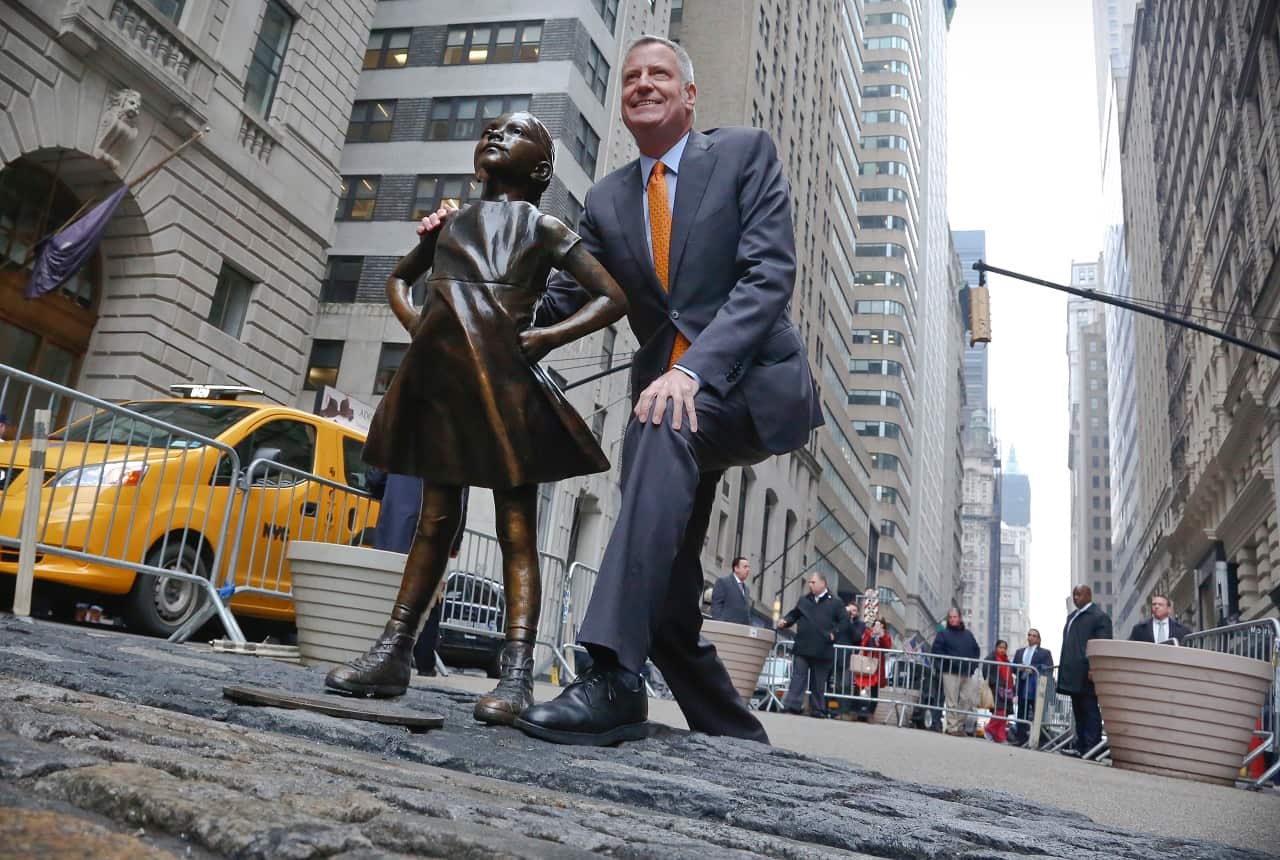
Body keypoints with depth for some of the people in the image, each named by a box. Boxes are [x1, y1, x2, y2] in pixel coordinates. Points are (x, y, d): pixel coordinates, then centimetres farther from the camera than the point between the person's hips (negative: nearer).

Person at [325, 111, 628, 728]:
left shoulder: (543, 228, 8)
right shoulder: (451, 222, 20)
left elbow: (613, 298, 3)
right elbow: (398, 279, 34)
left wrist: (546, 337, -8)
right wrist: (413, 323, 13)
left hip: (503, 382, -4)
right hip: (443, 381, 5)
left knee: (517, 530, -5)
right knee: (436, 520, 8)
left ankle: (517, 674, -8)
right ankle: (393, 654, 12)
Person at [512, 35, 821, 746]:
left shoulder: (745, 153, 1)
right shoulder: (606, 200, 14)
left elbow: (769, 274, -12)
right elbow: (559, 301, 9)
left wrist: (695, 369, -26)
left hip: (750, 386, -5)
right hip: (664, 387, 5)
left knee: (666, 431, -38)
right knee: (664, 598, 0)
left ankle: (613, 677, -41)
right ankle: (738, 739, 22)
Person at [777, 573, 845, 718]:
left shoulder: (835, 603, 3)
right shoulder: (803, 601, 13)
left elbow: (844, 622, 2)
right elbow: (794, 615, 14)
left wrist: (834, 633, -9)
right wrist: (784, 621, -5)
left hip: (822, 651, -2)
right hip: (802, 648, 2)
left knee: (819, 682, 8)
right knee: (798, 678, -4)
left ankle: (817, 710, 15)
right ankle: (792, 706, -8)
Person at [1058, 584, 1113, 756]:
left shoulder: (1099, 616, -5)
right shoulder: (1072, 617, 22)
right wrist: (1064, 670, 17)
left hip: (1087, 675, -8)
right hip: (1073, 674, 8)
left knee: (1090, 711, -5)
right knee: (1078, 712, 10)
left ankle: (1092, 748, -4)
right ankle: (1080, 746, 13)